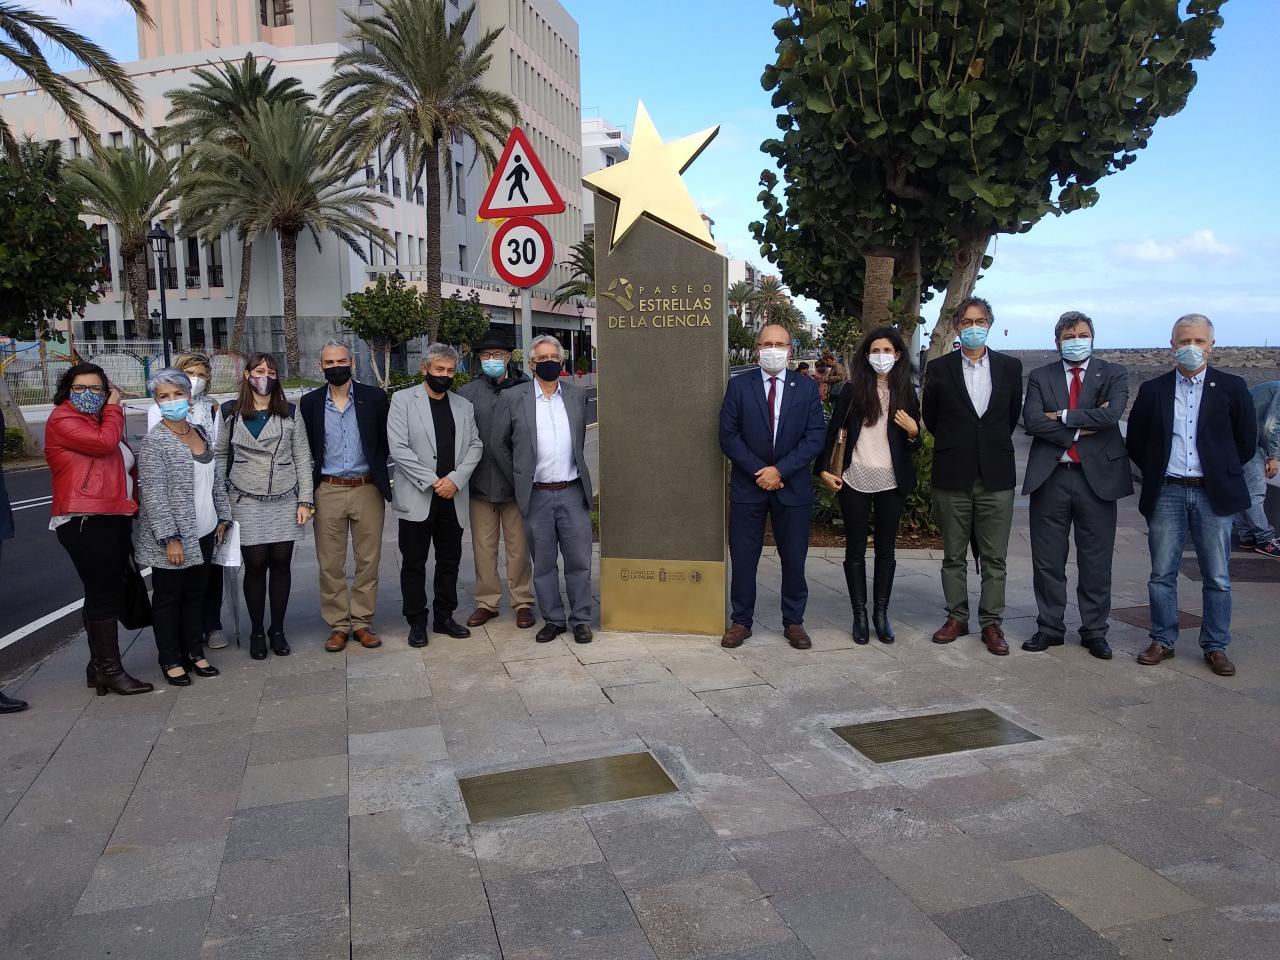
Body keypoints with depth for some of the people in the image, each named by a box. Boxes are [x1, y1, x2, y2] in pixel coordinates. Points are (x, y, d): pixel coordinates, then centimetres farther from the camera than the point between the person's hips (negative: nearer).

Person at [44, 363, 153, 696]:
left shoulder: (102, 421, 22)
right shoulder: (63, 419, -5)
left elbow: (126, 466, 24)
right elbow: (104, 443, -19)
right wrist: (114, 408, -3)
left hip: (115, 519, 9)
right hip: (85, 522, -9)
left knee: (105, 593, 14)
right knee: (104, 594, -5)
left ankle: (99, 666, 24)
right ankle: (110, 669, 3)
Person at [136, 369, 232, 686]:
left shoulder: (200, 433, 8)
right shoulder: (155, 442, -13)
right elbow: (153, 494, -17)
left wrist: (222, 516, 14)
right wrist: (170, 538, -20)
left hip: (203, 533, 7)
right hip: (172, 539, -6)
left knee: (196, 594, 14)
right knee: (168, 597, 6)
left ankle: (194, 653, 25)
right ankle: (171, 661, 17)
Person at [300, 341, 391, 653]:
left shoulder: (374, 397, 0)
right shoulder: (310, 402, 4)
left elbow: (386, 442, 5)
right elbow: (306, 450, 8)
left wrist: (382, 477, -1)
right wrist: (308, 491, 3)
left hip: (368, 489, 0)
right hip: (328, 491, 1)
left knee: (368, 561, 6)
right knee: (330, 564, 5)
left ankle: (362, 622, 18)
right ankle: (338, 625, 16)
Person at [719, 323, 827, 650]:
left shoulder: (807, 388, 3)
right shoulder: (739, 386, 2)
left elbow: (815, 436, -4)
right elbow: (728, 435, -3)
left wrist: (780, 470, -14)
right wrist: (759, 471, -11)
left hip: (793, 486, 1)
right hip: (748, 485, 0)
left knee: (794, 558, 8)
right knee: (743, 557, 5)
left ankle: (793, 622, 22)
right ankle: (741, 621, 18)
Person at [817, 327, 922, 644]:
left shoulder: (906, 394, 6)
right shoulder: (853, 390, -1)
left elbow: (913, 445, 11)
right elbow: (832, 429, 3)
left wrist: (913, 432, -10)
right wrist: (823, 469, -3)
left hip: (891, 482, 2)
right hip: (855, 479, -1)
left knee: (886, 549, 9)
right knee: (856, 549, 4)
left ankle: (881, 613, 19)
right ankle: (859, 614, 14)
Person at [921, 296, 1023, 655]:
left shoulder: (1010, 366, 5)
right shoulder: (939, 368, 1)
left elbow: (1013, 414, 14)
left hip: (996, 476, 1)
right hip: (952, 476, 0)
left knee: (994, 558, 5)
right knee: (953, 555, 9)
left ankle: (992, 623, 14)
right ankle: (956, 618, 20)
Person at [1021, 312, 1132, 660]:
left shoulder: (1113, 374, 5)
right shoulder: (1040, 377, 8)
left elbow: (1111, 415, -14)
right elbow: (1032, 421, -8)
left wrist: (1062, 416, -10)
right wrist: (1081, 428, -12)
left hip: (1097, 475, -1)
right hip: (1050, 476, 1)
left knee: (1096, 562, 6)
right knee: (1047, 561, 7)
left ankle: (1095, 632, 19)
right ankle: (1050, 627, 20)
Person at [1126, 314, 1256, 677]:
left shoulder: (1231, 388, 3)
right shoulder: (1152, 390, 6)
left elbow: (1247, 442, 7)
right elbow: (1135, 443, 11)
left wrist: (1222, 473, 6)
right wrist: (1156, 472, 6)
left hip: (1213, 495, -1)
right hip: (1166, 493, 1)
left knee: (1217, 578, 5)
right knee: (1162, 573, 6)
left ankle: (1216, 647, 16)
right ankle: (1162, 641, 17)